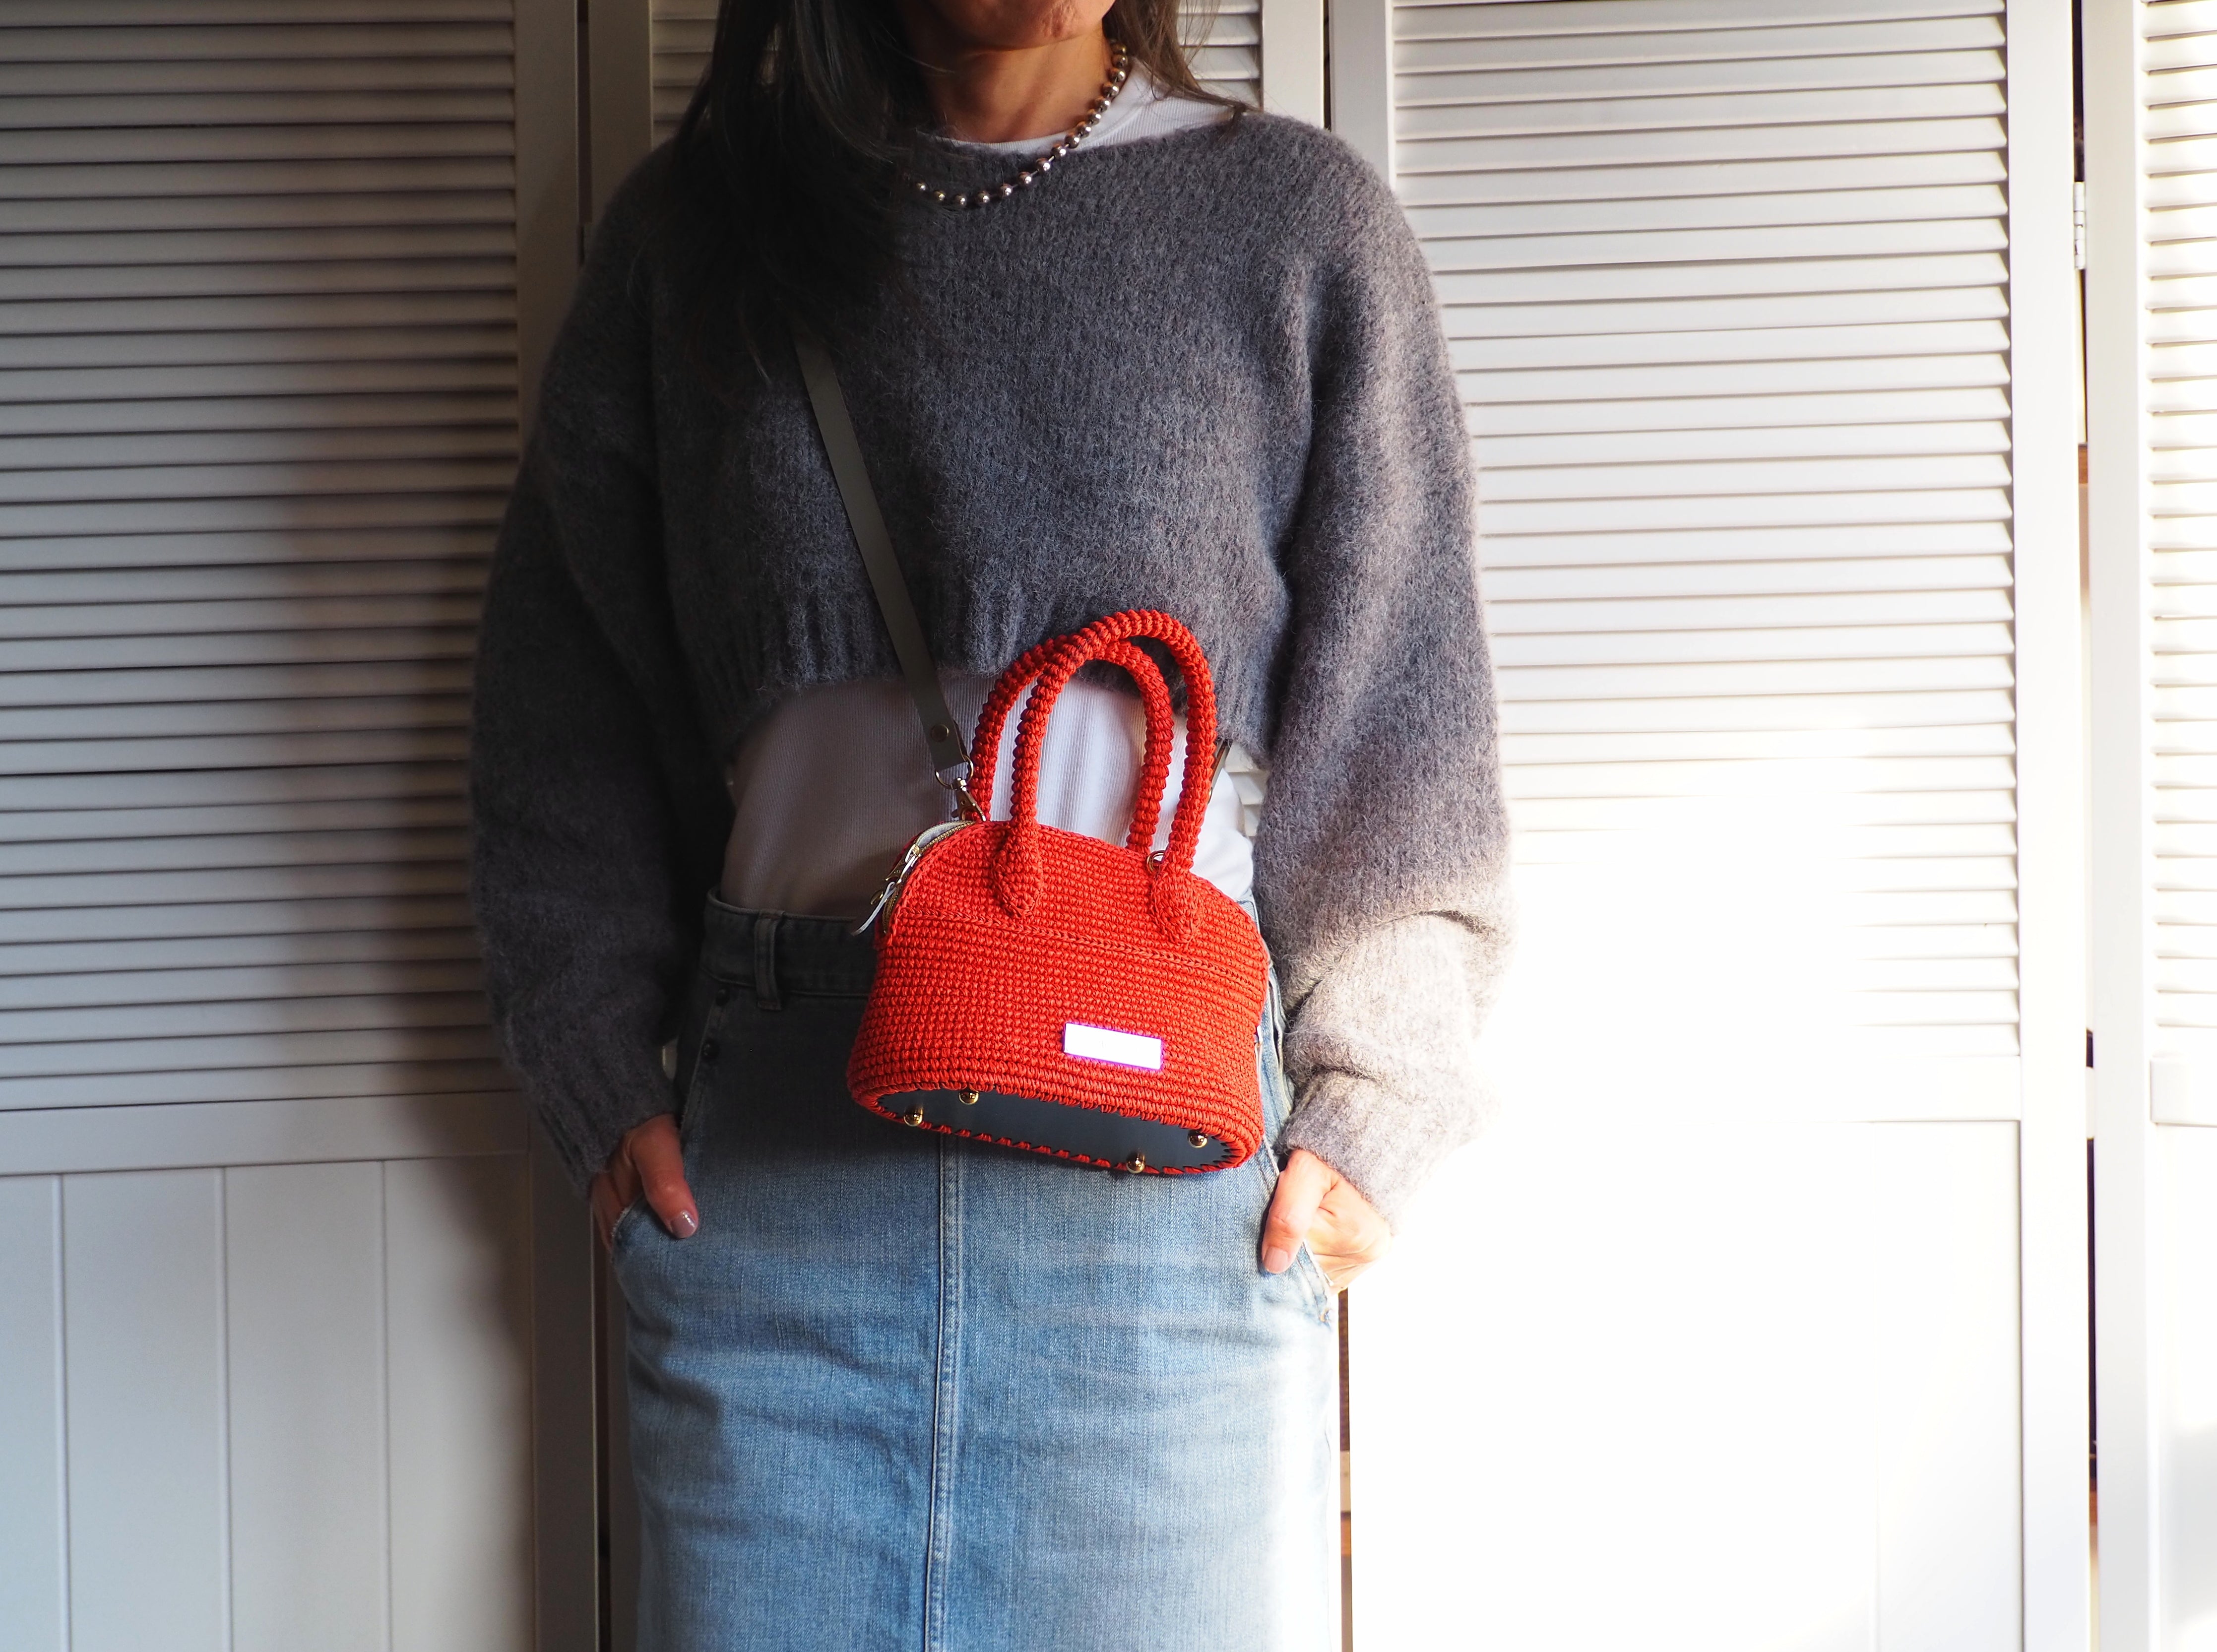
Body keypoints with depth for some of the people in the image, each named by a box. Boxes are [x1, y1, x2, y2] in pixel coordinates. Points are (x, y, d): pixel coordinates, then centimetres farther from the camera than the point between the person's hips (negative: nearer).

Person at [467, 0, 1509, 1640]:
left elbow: (1400, 714, 7)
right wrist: (604, 1076, 5)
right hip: (771, 1160, 1)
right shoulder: (689, 228, 13)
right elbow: (560, 684, 15)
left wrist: (1370, 1107, -3)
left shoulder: (1303, 221, 8)